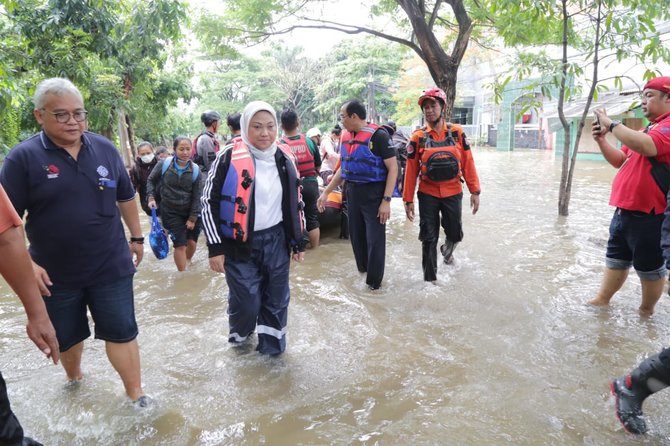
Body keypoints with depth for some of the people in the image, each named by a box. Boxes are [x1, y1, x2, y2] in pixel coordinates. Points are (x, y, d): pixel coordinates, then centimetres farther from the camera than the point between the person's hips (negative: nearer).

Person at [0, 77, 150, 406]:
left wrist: (136, 237, 14)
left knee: (121, 332, 5)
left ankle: (136, 395, 20)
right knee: (67, 336, 19)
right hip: (55, 274, 0)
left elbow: (126, 198, 11)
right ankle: (74, 379, 47)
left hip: (111, 267, 1)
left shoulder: (105, 149, 0)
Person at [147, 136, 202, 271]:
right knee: (180, 244, -7)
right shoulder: (164, 164, -11)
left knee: (192, 242, 7)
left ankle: (188, 263, 39)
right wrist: (151, 197, -6)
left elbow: (197, 196, -6)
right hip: (171, 212, -2)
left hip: (190, 212, 2)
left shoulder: (195, 170, -8)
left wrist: (192, 218, -8)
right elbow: (151, 180, 7)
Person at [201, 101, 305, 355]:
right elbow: (209, 202, -7)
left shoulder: (284, 158, 4)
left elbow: (295, 202, 13)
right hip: (239, 243, -3)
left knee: (277, 298, 10)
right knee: (246, 301, 1)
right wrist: (215, 247, -9)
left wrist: (298, 241, 13)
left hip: (276, 241, 4)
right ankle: (239, 335, 34)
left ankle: (272, 347, 32)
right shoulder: (229, 158, -10)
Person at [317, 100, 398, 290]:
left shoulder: (378, 135, -14)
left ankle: (374, 280, 16)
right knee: (356, 234, 15)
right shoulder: (346, 136, 7)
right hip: (352, 192, 7)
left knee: (375, 238, 0)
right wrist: (326, 192, 12)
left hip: (373, 193, -7)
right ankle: (363, 269, 35)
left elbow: (393, 168, -14)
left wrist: (386, 201, -19)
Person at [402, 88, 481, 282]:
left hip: (453, 193, 1)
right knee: (429, 239, 4)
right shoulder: (418, 137, -4)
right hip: (428, 194, -1)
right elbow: (411, 170, -5)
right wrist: (408, 200, -5)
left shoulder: (457, 132, 0)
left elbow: (468, 163, 0)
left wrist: (475, 191, -2)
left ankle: (447, 249, 48)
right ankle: (429, 278, 17)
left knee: (455, 234, 12)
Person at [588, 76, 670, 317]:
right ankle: (601, 301, 27)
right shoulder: (648, 129, 18)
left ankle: (646, 312, 20)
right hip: (625, 211, 9)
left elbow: (646, 147, -33)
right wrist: (601, 140, 4)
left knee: (649, 266, 5)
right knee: (616, 259, 17)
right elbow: (621, 161, 20)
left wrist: (611, 124, -23)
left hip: (649, 215, -9)